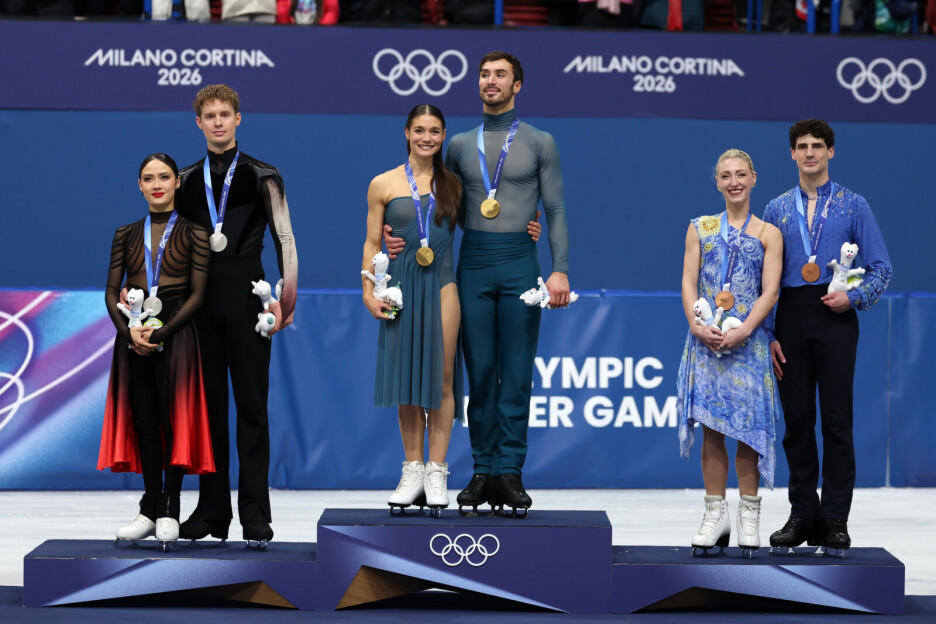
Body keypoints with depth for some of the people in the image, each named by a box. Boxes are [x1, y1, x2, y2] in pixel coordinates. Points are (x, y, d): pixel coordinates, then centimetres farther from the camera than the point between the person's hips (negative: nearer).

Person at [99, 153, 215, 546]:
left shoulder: (192, 233, 2)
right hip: (135, 336, 3)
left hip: (175, 333, -3)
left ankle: (169, 511, 0)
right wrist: (129, 330, -10)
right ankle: (150, 510, 5)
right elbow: (112, 291, 8)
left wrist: (161, 332, -14)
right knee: (144, 421, 1)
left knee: (173, 417, -7)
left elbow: (197, 293, -4)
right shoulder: (126, 235, 11)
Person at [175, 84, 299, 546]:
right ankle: (212, 512, 11)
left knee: (251, 407, -3)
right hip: (200, 301, 3)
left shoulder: (261, 177, 4)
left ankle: (256, 518, -3)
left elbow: (285, 240, 2)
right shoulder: (186, 181, 12)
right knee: (208, 407, 5)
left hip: (246, 300, -3)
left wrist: (285, 301, -6)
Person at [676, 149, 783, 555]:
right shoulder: (700, 228, 12)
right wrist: (697, 325, -10)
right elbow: (688, 283, 6)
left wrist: (744, 330, -14)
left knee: (747, 426, -3)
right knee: (711, 427, 0)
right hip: (706, 339, 1)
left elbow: (769, 291, -1)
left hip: (748, 340, -1)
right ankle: (715, 513, 5)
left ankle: (749, 514, 5)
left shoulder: (768, 233, 7)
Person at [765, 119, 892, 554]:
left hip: (835, 319, -2)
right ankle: (802, 515, 12)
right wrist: (767, 335, 3)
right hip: (790, 320, 2)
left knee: (836, 418, -5)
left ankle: (834, 519, 0)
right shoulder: (777, 210, 12)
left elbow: (881, 268, 3)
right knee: (796, 418, 3)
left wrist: (854, 297, -15)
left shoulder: (853, 206, 5)